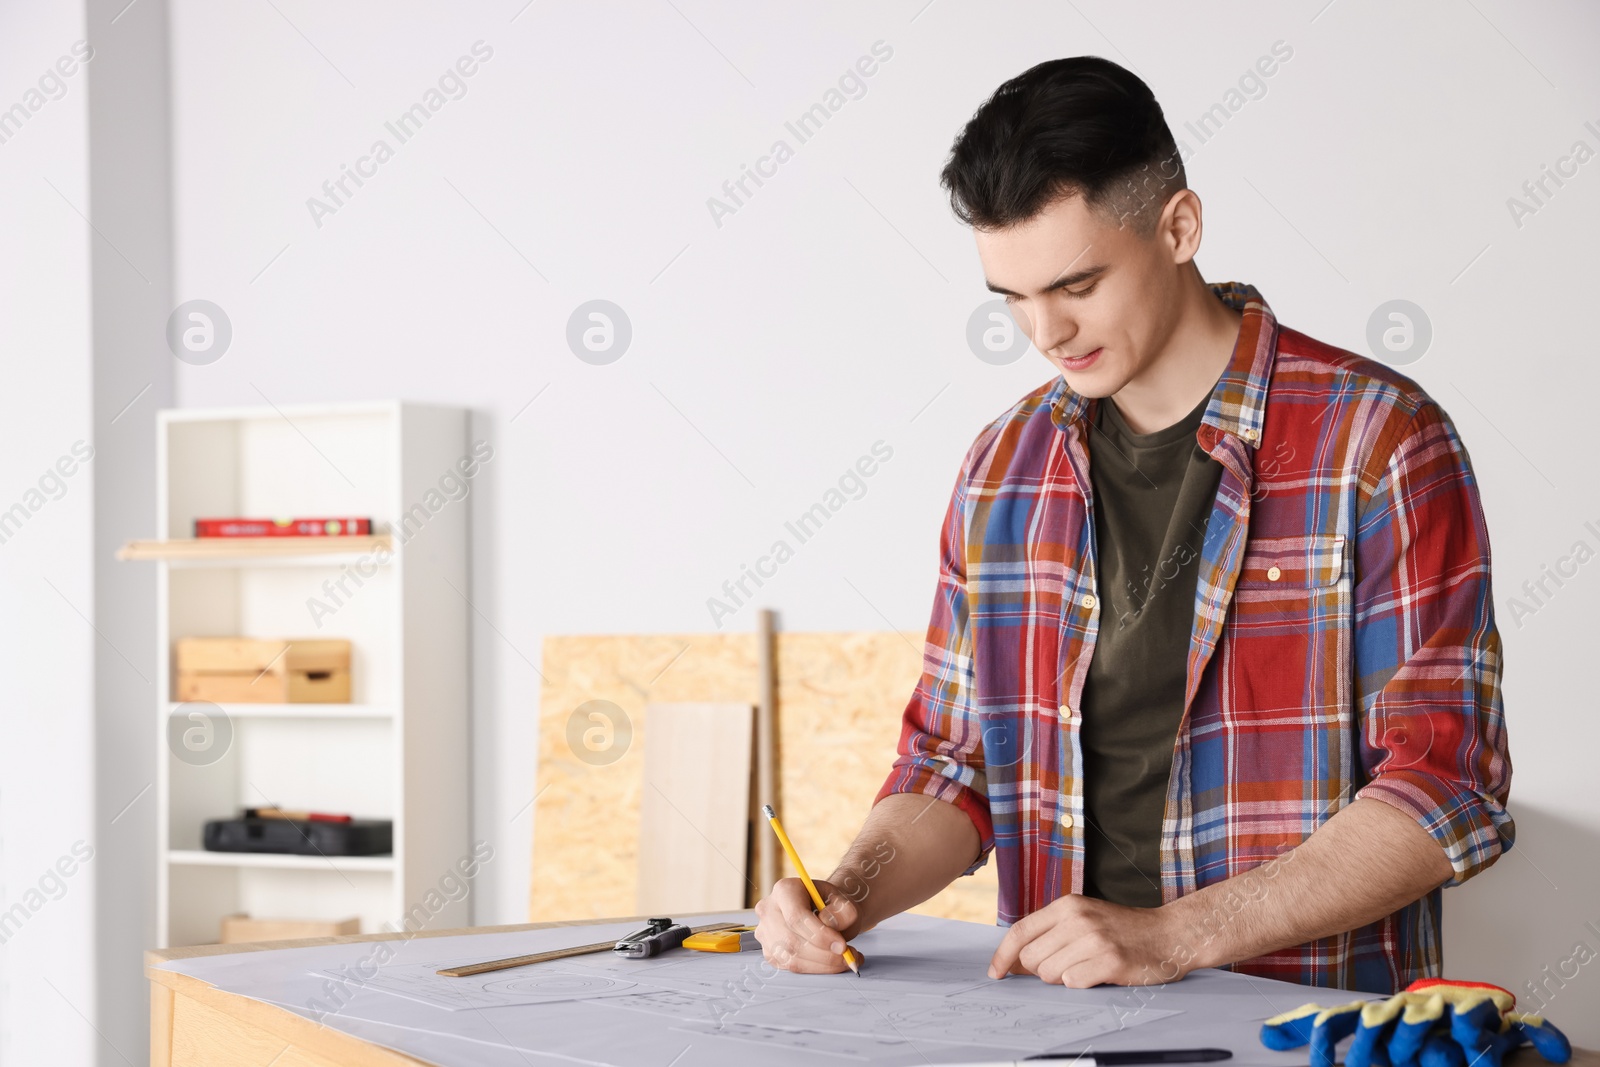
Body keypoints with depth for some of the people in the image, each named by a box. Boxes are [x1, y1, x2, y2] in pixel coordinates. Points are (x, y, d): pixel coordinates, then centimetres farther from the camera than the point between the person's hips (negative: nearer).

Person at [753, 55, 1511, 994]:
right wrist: (854, 893, 0)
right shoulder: (1005, 467, 13)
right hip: (1060, 1021, 4)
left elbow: (1449, 785, -9)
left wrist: (1174, 935, -15)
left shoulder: (1379, 442, -4)